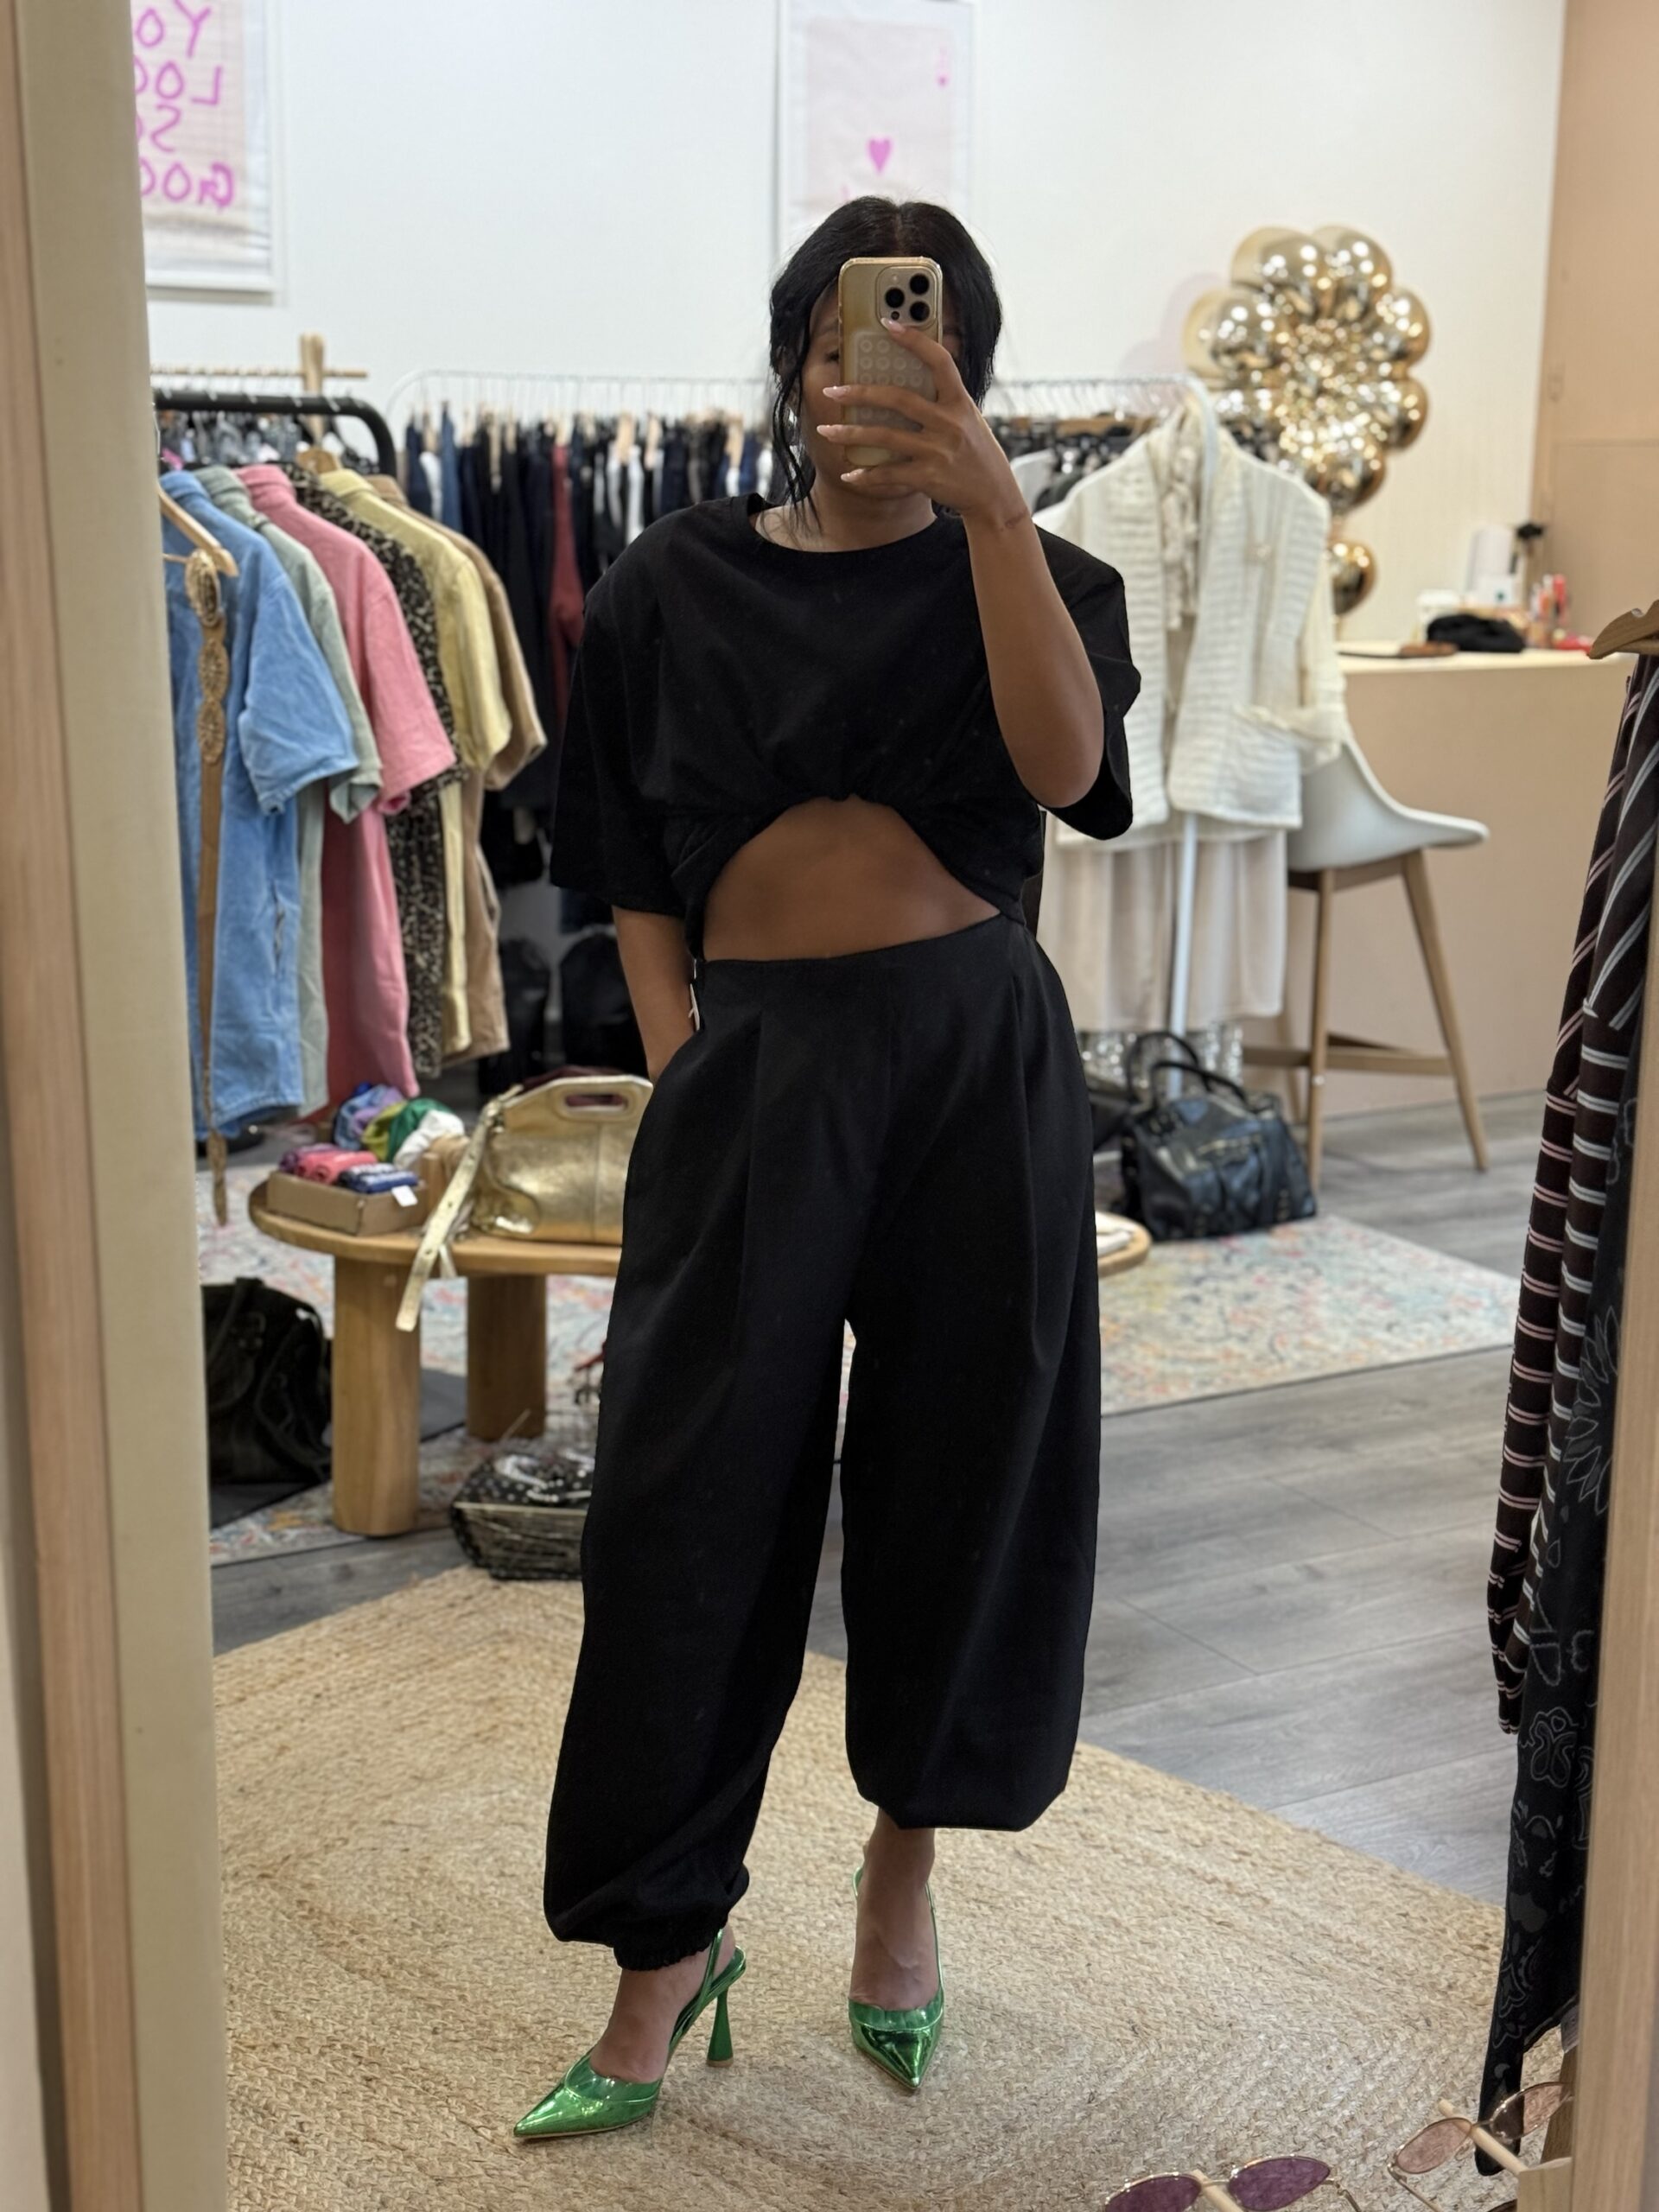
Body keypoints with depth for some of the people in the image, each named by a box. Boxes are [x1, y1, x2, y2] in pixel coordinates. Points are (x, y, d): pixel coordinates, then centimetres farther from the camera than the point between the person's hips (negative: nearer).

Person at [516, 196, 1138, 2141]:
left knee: (960, 1476, 9)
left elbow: (1065, 764, -16)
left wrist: (989, 501, -24)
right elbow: (635, 870, 11)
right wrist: (673, 1064, -2)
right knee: (691, 1507, -2)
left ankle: (906, 1861, 33)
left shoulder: (1015, 575, 6)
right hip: (753, 1067, 0)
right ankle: (667, 1945, 12)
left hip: (974, 1057, 0)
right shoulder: (675, 587, 9)